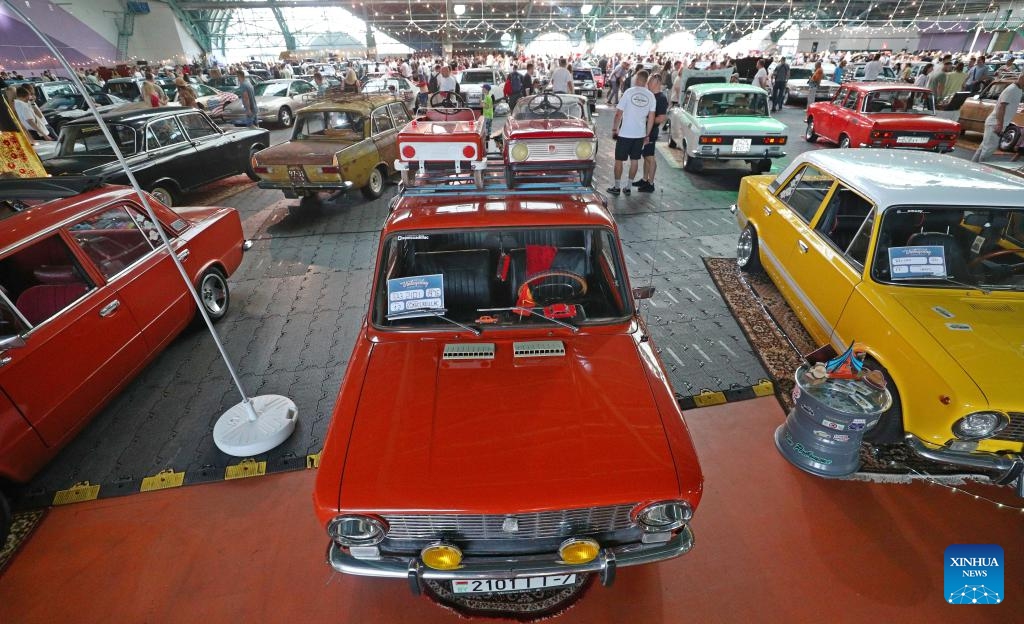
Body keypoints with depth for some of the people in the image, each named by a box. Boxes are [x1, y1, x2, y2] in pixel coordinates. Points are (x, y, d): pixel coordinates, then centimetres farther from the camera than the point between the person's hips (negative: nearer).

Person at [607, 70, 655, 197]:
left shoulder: (629, 92, -8)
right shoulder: (651, 96, 1)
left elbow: (618, 114, -9)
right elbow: (651, 118, 2)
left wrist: (614, 129, 1)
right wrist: (647, 135, 10)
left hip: (625, 133, -3)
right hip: (640, 134, 4)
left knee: (619, 160, 7)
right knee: (634, 160, 12)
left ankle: (617, 187, 10)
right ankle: (627, 186, 17)